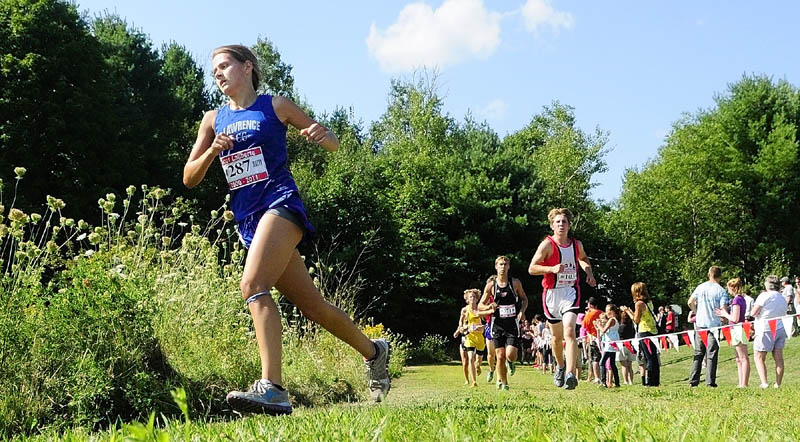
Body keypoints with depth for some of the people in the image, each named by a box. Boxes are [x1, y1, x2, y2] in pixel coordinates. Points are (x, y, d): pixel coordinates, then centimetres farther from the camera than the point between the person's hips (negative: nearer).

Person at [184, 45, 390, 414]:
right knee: (312, 305, 9)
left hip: (281, 203, -6)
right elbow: (189, 179, 11)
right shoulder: (213, 120, 16)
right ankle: (373, 352, 30)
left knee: (253, 285, -28)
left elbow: (333, 146, 10)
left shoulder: (275, 106, 5)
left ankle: (272, 388, -36)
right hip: (248, 220, 6)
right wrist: (212, 152, -7)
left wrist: (322, 135, -14)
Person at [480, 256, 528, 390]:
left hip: (513, 324, -1)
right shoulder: (491, 285, 0)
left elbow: (524, 299, 14)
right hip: (498, 324, 1)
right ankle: (503, 383, 19)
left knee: (510, 355, -14)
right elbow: (481, 305, 7)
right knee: (500, 356, 0)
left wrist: (522, 311, -5)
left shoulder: (515, 283, 0)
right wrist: (489, 307, -15)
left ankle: (510, 362, 24)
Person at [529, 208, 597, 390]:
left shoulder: (577, 244, 5)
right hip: (552, 293, -1)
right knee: (557, 336, 13)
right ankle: (560, 366, 41)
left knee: (570, 331, -20)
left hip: (571, 292, 1)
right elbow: (532, 268, -11)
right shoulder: (547, 244, -8)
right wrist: (552, 268, -25)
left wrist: (589, 272, 9)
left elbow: (583, 258, 28)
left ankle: (570, 374, -28)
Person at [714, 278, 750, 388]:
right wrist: (724, 315, 18)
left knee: (743, 358, -9)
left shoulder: (736, 300, -15)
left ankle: (744, 384, -8)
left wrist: (724, 314, -6)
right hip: (738, 330, 10)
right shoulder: (741, 298, 14)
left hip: (738, 329, -10)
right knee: (739, 359, 13)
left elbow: (735, 319, -19)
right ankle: (741, 383, 16)